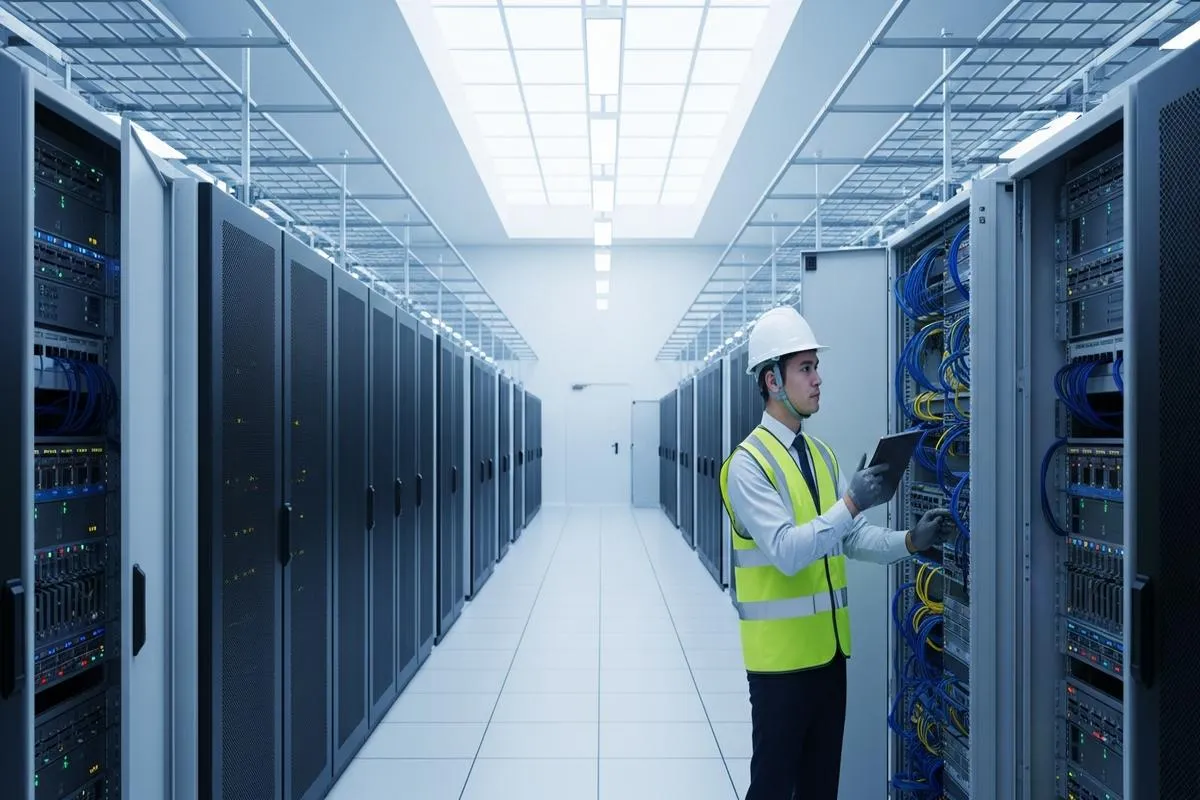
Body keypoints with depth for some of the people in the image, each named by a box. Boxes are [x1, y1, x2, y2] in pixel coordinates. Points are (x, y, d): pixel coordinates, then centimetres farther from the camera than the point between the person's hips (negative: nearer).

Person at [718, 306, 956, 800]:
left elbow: (854, 538, 7)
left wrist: (911, 541, -8)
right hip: (781, 652, -7)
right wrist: (850, 502, -30)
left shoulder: (822, 455, 9)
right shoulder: (749, 463, -15)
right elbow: (786, 553, -24)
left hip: (827, 646, 7)